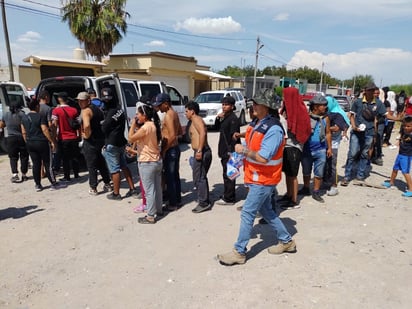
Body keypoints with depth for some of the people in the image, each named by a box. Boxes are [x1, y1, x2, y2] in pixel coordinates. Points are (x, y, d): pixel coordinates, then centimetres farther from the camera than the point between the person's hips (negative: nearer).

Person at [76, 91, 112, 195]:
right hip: (101, 139, 8)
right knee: (102, 164, 18)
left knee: (91, 166, 1)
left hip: (90, 141, -8)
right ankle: (107, 184, 25)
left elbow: (86, 125, -32)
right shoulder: (97, 108, 12)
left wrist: (87, 135, -17)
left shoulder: (86, 110, -15)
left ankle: (93, 188, 8)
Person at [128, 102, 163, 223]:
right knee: (157, 187, 18)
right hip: (157, 161, 9)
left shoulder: (146, 127, -20)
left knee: (149, 190, -1)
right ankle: (158, 210, 31)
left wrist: (133, 124, -6)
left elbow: (131, 138, -17)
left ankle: (150, 217, 8)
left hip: (147, 163, -9)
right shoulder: (154, 125, 8)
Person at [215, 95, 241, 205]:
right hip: (225, 151, 10)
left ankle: (229, 199, 5)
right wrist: (218, 118, 7)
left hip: (229, 151, -10)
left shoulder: (233, 119, -15)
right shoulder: (225, 117, 15)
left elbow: (234, 136, -20)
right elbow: (218, 128, 24)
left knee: (228, 175, -4)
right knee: (227, 174, 17)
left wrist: (231, 152, -22)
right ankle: (228, 195, 28)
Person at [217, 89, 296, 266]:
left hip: (264, 179, -10)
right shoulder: (255, 123, 6)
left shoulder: (273, 129, -23)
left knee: (247, 213, -3)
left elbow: (263, 158, -28)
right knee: (266, 211, 20)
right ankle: (287, 242, 37)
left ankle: (239, 253, 11)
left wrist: (243, 150, -18)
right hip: (256, 177, 10)